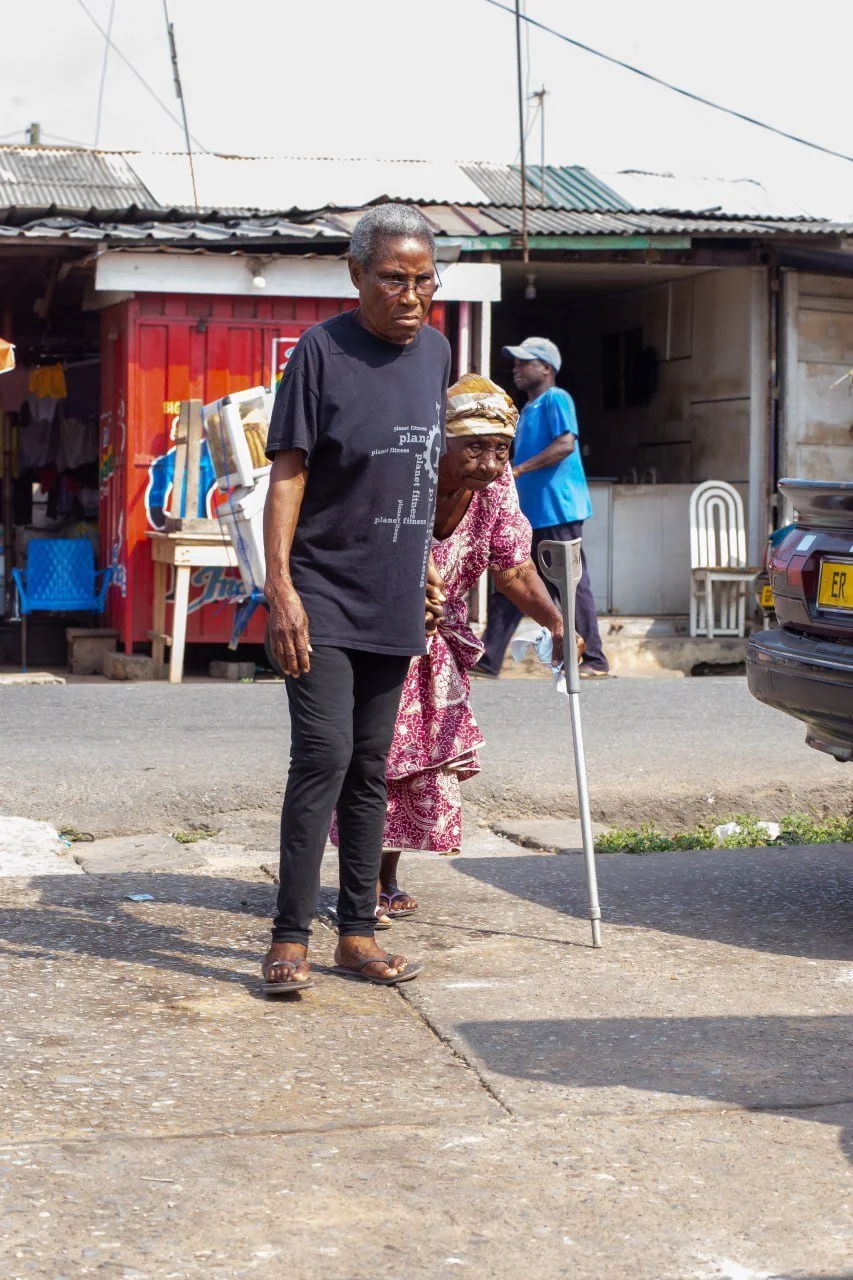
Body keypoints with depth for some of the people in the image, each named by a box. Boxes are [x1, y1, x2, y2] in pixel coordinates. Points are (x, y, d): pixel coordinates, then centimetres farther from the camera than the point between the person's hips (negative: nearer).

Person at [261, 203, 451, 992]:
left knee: (370, 767, 10)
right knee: (324, 755, -12)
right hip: (323, 594, -6)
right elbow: (287, 475, -12)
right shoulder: (323, 350, -10)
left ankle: (357, 933, 18)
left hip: (394, 601, 6)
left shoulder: (435, 351, 9)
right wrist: (279, 586, -18)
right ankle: (290, 937, -6)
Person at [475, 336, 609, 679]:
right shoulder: (527, 410, 21)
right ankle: (488, 660, 7)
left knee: (572, 586, -6)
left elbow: (566, 443, -21)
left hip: (557, 512, -10)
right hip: (529, 514, 10)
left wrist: (519, 469, -23)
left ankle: (594, 660, -1)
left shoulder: (555, 399, -7)